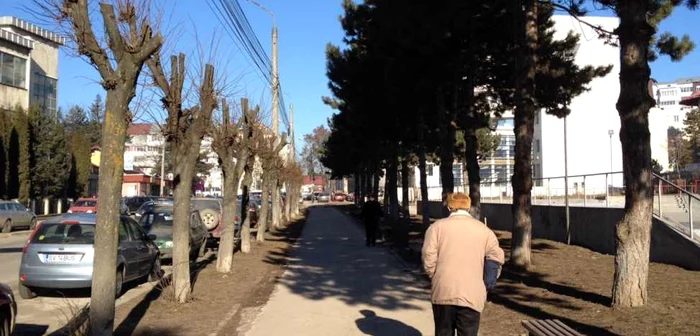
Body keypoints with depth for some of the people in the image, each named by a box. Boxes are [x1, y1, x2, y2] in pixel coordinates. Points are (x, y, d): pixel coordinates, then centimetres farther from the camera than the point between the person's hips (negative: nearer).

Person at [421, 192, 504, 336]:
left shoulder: (437, 227, 3)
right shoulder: (484, 230, 7)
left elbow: (429, 258, -5)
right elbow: (496, 258, 2)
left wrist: (435, 278, 8)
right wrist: (486, 283, 10)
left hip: (443, 292, 0)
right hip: (472, 295, 0)